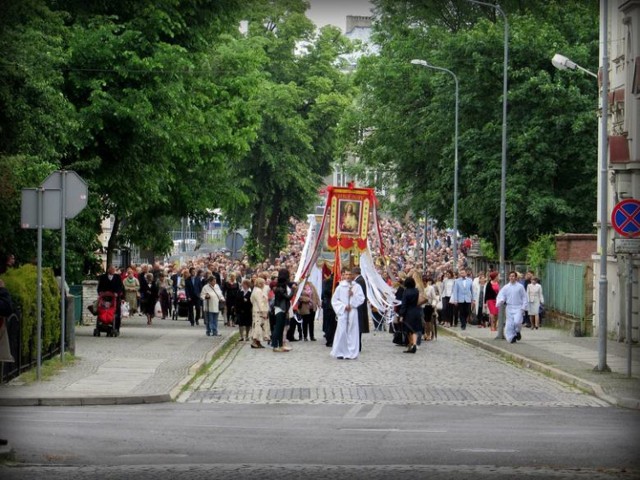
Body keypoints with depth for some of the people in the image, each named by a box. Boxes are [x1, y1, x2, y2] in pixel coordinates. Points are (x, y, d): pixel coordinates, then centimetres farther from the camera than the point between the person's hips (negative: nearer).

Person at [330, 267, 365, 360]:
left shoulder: (357, 287, 5)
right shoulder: (340, 287, 4)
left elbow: (361, 299, 2)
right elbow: (334, 300, 5)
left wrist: (353, 295, -13)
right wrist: (343, 306, -5)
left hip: (353, 312, 1)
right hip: (342, 312, -1)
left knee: (352, 332, 0)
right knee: (341, 332, -5)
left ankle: (351, 352, 5)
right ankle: (340, 352, 1)